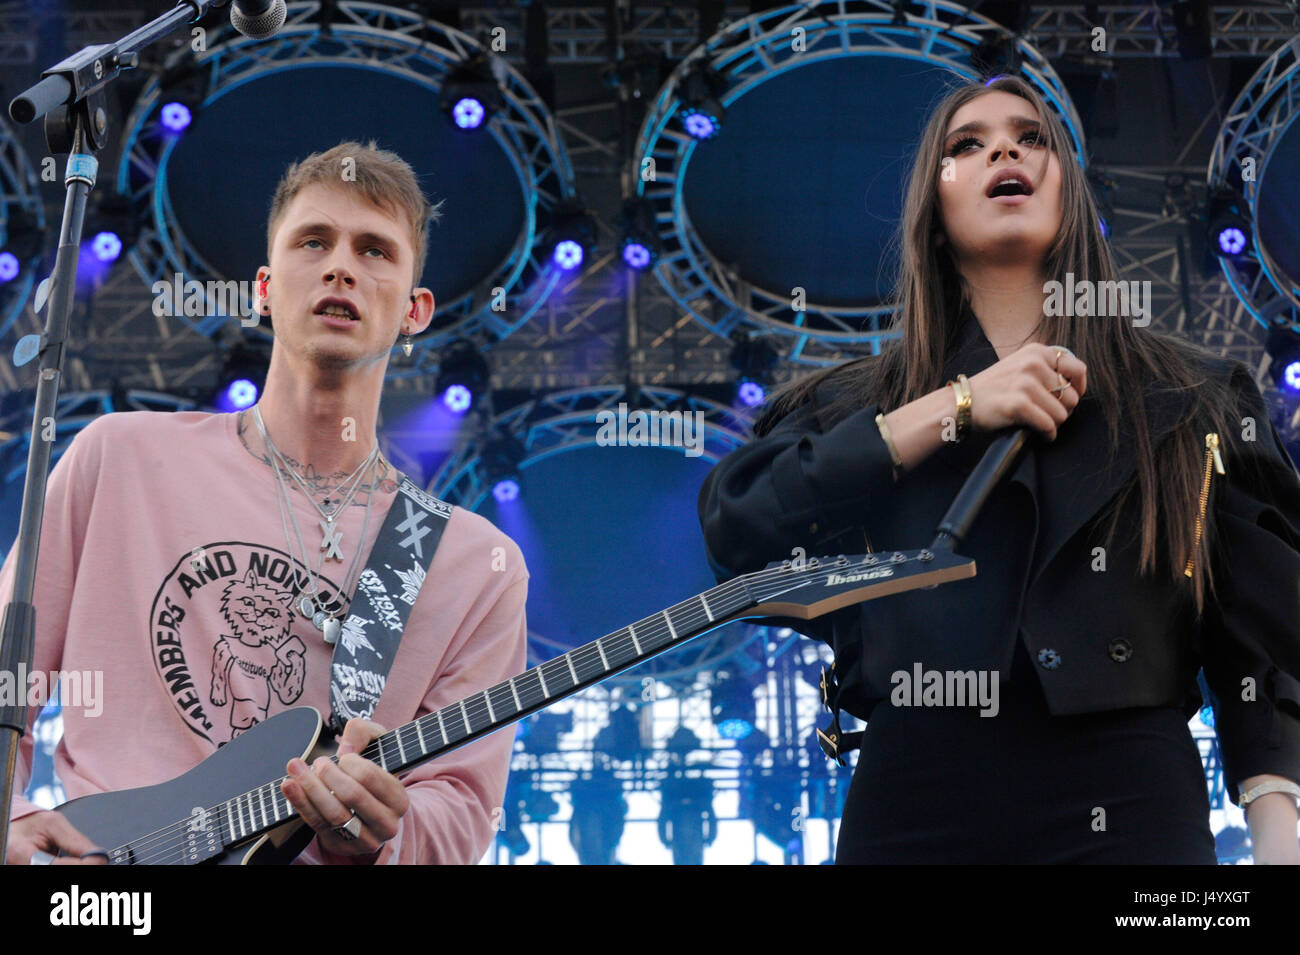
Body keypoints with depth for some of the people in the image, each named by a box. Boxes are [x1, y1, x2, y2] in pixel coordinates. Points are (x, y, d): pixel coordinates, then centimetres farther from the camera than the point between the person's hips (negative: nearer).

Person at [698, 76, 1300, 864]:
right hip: (912, 807, 1)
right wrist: (953, 409, -10)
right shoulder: (862, 400, 11)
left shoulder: (1195, 399, 9)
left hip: (1129, 810, 0)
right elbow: (735, 529, -7)